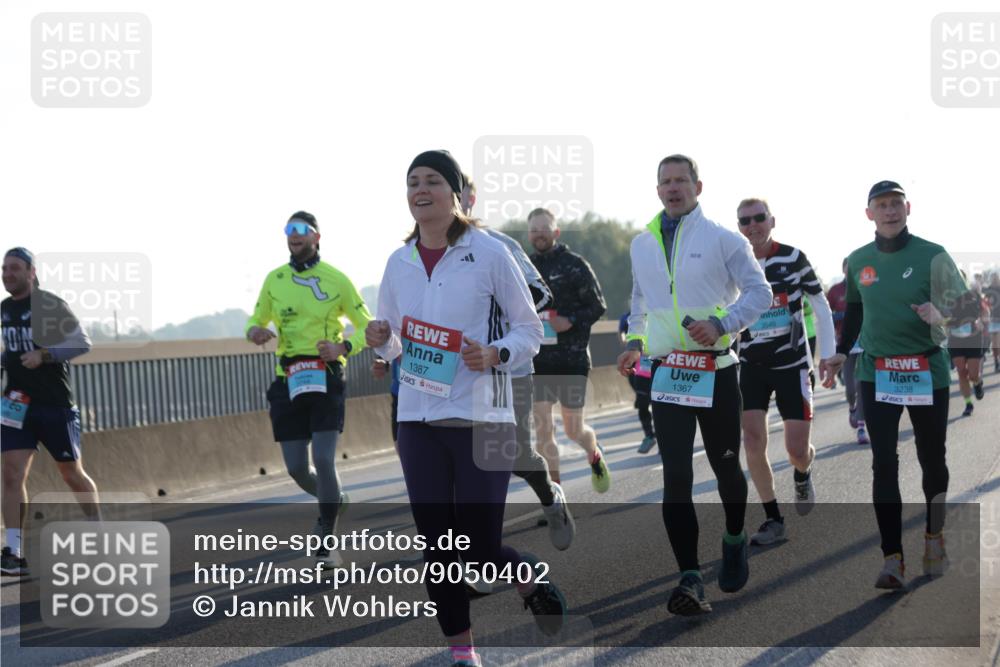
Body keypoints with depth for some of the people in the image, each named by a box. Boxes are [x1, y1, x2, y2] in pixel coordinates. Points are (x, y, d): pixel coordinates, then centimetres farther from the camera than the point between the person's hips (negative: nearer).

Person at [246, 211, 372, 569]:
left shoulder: (337, 280, -1)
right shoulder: (274, 279, 8)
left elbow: (365, 326, 6)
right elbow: (257, 319, 17)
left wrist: (343, 347, -13)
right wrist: (254, 331, -7)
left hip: (326, 378, -3)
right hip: (287, 381, 3)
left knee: (324, 461, -12)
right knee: (296, 468, 3)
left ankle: (326, 543, -1)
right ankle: (333, 500, 36)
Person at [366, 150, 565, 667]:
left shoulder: (489, 253, -5)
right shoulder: (399, 263, 8)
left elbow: (530, 330, -1)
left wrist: (494, 355, -19)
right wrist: (381, 341, -4)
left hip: (481, 418, -4)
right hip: (418, 420, 4)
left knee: (480, 549, -6)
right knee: (436, 546, 4)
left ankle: (536, 586, 27)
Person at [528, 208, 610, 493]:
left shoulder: (575, 265, -4)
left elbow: (598, 305, -4)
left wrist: (571, 321, -19)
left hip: (572, 359, -2)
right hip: (536, 360, 3)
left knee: (573, 430, 6)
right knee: (542, 428, -4)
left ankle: (595, 455, 41)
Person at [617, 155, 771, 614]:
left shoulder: (723, 239, -3)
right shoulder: (642, 244, 10)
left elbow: (759, 292, -4)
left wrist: (721, 324, -18)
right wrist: (635, 341, 11)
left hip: (716, 371, -2)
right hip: (666, 372, 2)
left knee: (725, 465, 13)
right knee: (675, 476, -8)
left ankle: (735, 542, 41)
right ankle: (690, 579, -10)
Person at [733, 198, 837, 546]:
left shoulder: (794, 258, -8)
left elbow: (820, 306, -1)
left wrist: (828, 354, -5)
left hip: (792, 364, -2)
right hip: (752, 365, 2)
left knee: (797, 450, -2)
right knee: (753, 442, -10)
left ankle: (802, 475, 36)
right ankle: (773, 519, 5)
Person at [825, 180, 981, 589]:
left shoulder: (932, 255, -6)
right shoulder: (858, 261, 5)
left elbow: (967, 306, -9)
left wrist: (941, 314, -29)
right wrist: (842, 351, 19)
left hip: (927, 372, -2)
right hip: (877, 374, 2)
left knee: (932, 459, 10)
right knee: (884, 464, -6)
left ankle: (933, 537, 33)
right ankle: (893, 558, -6)